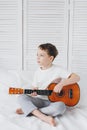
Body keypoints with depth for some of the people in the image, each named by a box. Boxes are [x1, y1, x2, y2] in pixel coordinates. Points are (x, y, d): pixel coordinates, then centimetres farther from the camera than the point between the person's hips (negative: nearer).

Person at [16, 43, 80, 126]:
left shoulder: (57, 70, -9)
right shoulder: (38, 72, 4)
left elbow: (77, 78, -14)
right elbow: (35, 88, 9)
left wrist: (61, 84, -25)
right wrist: (33, 93, -15)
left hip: (53, 101, -3)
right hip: (40, 100, 4)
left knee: (61, 107, -38)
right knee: (21, 97, -22)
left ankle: (28, 110, -24)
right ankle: (44, 117, -36)